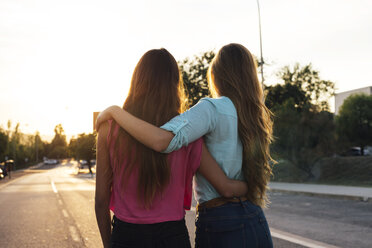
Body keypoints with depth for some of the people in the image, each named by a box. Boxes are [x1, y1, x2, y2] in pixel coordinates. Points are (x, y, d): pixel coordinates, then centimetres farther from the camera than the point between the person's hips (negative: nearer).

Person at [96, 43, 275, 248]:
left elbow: (161, 141, -27)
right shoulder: (257, 116, 9)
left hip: (217, 225, -6)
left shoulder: (213, 108, -13)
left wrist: (114, 111, -18)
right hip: (253, 221, 7)